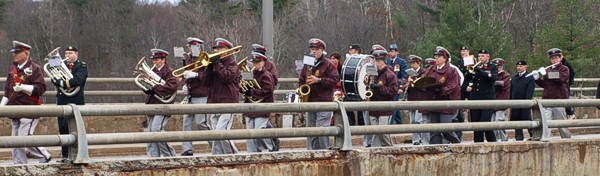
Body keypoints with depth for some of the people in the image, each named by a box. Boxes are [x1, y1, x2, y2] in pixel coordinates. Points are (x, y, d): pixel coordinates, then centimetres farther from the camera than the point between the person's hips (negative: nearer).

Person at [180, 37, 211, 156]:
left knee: (201, 123, -8)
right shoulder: (188, 60, 16)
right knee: (186, 122, 3)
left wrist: (196, 75, -23)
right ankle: (187, 150, 6)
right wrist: (184, 85, 10)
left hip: (201, 96, -7)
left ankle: (215, 145, 5)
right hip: (190, 96, 8)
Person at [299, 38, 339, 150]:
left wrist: (318, 80, -18)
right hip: (310, 102, 6)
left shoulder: (328, 64, -2)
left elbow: (335, 80, -11)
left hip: (324, 102, -6)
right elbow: (301, 80, 24)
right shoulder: (307, 65, 16)